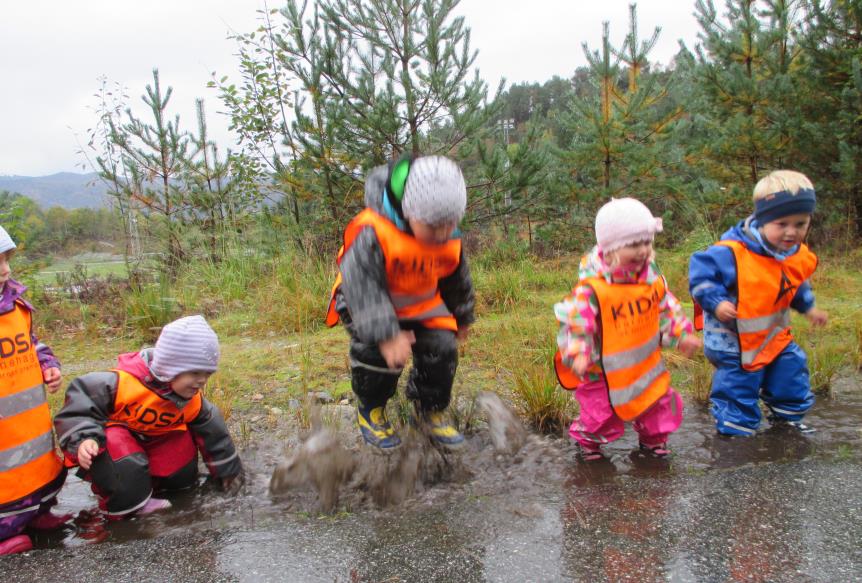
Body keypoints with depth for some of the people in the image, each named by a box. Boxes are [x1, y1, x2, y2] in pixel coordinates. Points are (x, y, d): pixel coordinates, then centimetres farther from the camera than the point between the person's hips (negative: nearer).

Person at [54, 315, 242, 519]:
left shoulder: (193, 400, -14)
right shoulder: (123, 382, -35)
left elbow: (211, 431, 2)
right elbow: (80, 402, -28)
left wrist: (227, 469, 10)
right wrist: (84, 439, -42)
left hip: (155, 440, 7)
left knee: (182, 477, -1)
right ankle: (127, 503, -8)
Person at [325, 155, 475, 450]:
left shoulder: (449, 238, -13)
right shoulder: (371, 234, -35)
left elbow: (458, 279, 5)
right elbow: (363, 286, -36)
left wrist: (462, 318, 17)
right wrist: (386, 335, -43)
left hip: (422, 304, 5)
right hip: (368, 302, -5)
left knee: (441, 349, -6)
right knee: (377, 353, -21)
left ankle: (430, 411, 19)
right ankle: (370, 410, 9)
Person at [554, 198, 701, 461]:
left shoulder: (652, 277, -5)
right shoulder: (592, 288, -27)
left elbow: (667, 308, 10)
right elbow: (576, 323, -23)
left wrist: (682, 334, 8)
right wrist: (578, 355, -33)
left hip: (646, 363, 6)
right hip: (605, 372, -5)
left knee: (661, 403, 16)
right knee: (602, 412, 7)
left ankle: (652, 440, 43)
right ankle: (588, 441, 37)